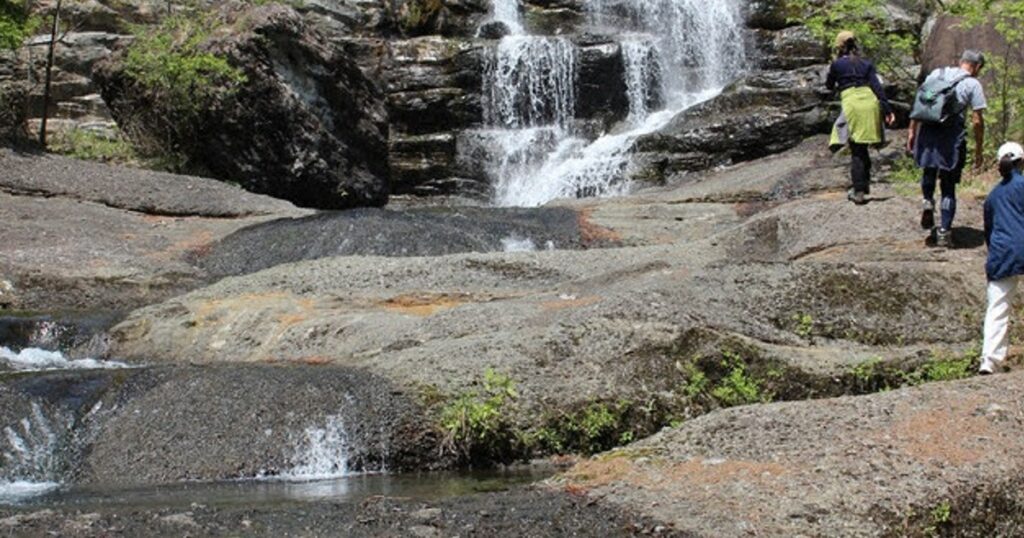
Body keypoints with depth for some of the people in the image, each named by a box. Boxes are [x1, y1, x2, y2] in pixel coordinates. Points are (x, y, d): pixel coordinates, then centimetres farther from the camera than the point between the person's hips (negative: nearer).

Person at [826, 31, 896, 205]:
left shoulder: (837, 65, 8)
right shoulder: (866, 64, 14)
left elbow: (829, 85, 22)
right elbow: (877, 86, 4)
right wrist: (887, 109, 0)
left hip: (852, 104, -3)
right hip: (870, 103, 3)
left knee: (856, 151, 0)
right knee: (863, 147, 19)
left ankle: (859, 192, -5)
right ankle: (865, 184, 23)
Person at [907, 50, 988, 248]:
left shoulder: (937, 74, 11)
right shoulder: (973, 84, 1)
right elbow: (977, 121, -2)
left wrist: (912, 131, 14)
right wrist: (978, 151, 5)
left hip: (928, 131, 3)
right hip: (952, 136, -3)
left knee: (929, 170, 29)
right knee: (949, 188, 8)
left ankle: (928, 201, 3)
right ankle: (944, 232, 7)